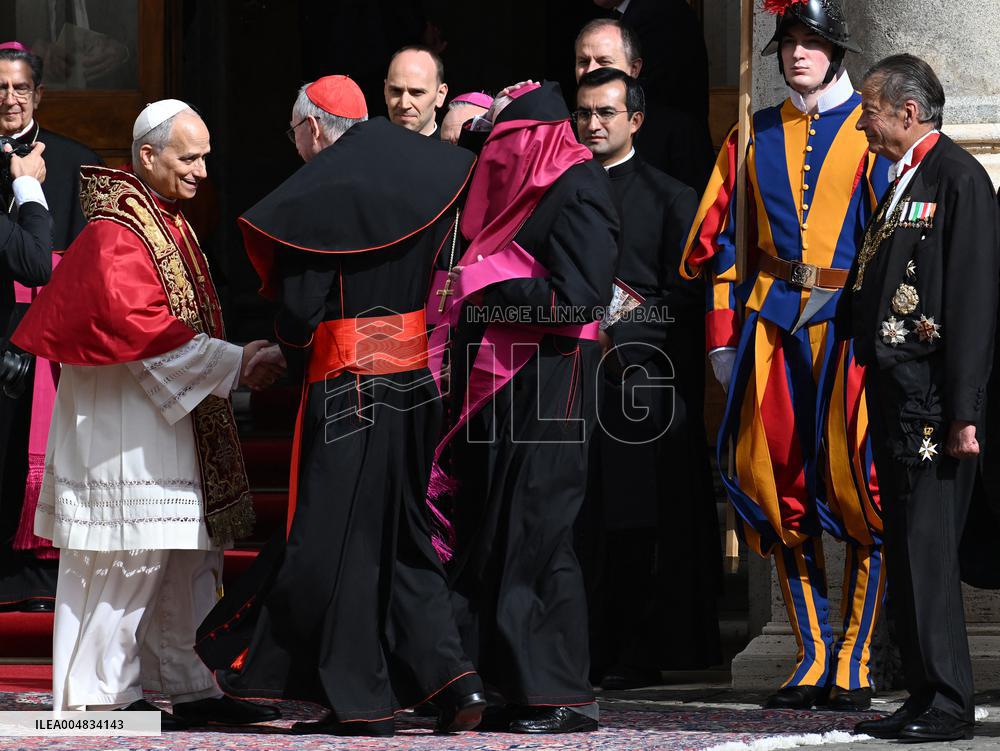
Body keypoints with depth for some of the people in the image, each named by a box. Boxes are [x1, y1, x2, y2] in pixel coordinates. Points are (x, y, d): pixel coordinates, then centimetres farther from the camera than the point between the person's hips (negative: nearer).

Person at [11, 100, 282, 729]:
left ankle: (194, 688, 16)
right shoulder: (116, 233, -16)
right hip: (124, 426, -10)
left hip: (175, 422, 10)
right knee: (130, 557, -8)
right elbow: (141, 329, -25)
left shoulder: (170, 223, 15)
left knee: (190, 559, 10)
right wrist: (234, 363, -24)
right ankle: (100, 695, -2)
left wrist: (233, 364, 12)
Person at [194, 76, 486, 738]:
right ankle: (450, 675, 0)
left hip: (348, 384, -6)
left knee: (341, 533, 2)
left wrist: (293, 354, 6)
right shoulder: (430, 175, 7)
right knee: (404, 532, 14)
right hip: (419, 379, 6)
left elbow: (299, 306, -11)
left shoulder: (315, 193, -10)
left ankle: (361, 700, 3)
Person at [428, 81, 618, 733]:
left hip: (547, 390, -9)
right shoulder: (530, 191, 19)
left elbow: (576, 299, -19)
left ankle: (564, 697, -3)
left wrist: (489, 286, -12)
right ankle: (517, 688, 9)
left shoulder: (576, 194, -9)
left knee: (534, 538, -8)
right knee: (495, 534, 6)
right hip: (502, 388, 9)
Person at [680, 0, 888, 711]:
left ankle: (854, 663, -3)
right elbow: (720, 238, 16)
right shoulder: (755, 138, 15)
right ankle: (813, 659, 8)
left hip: (849, 322, -4)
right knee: (783, 492, 1)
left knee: (859, 487, -9)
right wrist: (723, 332, 7)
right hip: (771, 323, 4)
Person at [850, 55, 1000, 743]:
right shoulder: (901, 184, 19)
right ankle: (923, 697, 14)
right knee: (907, 551, 10)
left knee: (928, 550, -10)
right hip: (895, 399, 9)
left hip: (934, 401, -9)